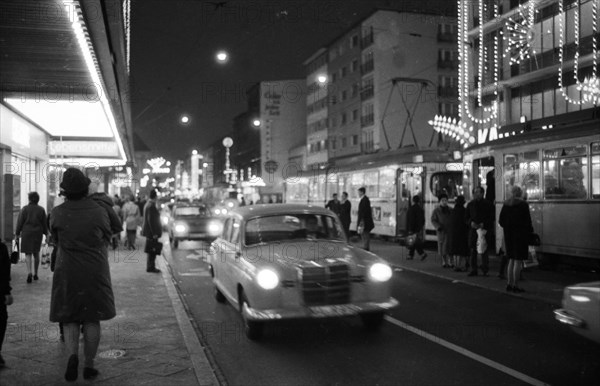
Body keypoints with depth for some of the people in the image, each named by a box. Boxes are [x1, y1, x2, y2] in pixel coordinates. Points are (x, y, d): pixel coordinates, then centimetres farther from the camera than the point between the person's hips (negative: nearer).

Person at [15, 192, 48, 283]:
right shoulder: (41, 210, 1)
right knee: (36, 253, 14)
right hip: (38, 233, 2)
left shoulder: (25, 209, -5)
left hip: (27, 233, -2)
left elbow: (20, 222, -4)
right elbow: (44, 223, 4)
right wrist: (45, 233, 14)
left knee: (28, 253, 0)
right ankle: (35, 274, 18)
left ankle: (29, 272, -20)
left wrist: (17, 233, 3)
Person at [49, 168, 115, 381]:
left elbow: (56, 239, 10)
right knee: (92, 319, 9)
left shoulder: (57, 213, -7)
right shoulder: (99, 211, -10)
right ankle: (89, 366, 12)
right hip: (96, 273, 0)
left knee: (70, 319, 12)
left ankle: (72, 355, -11)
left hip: (67, 273, 1)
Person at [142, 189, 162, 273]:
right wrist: (154, 233, -21)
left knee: (151, 251, 15)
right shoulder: (151, 206, -19)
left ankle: (150, 267, 22)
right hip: (152, 231, -10)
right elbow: (151, 220, -22)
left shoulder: (148, 204, 12)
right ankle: (150, 267, 0)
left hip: (149, 231, 10)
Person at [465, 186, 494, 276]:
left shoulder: (488, 204, 2)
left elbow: (491, 218, 1)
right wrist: (471, 222, -7)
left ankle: (485, 270, 3)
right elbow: (466, 217, 13)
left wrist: (483, 224, -13)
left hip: (484, 229, -3)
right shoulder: (470, 204, 12)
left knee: (484, 251, -4)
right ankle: (473, 270, 8)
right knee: (473, 250, 1)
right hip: (473, 229, 3)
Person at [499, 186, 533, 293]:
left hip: (509, 234, 6)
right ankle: (515, 285, 0)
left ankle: (509, 283, 17)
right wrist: (530, 231, 3)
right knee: (518, 261, -1)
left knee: (511, 259, 15)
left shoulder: (506, 204, 7)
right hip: (520, 234, -6)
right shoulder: (523, 204, -10)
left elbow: (500, 220, 7)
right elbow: (527, 220, -12)